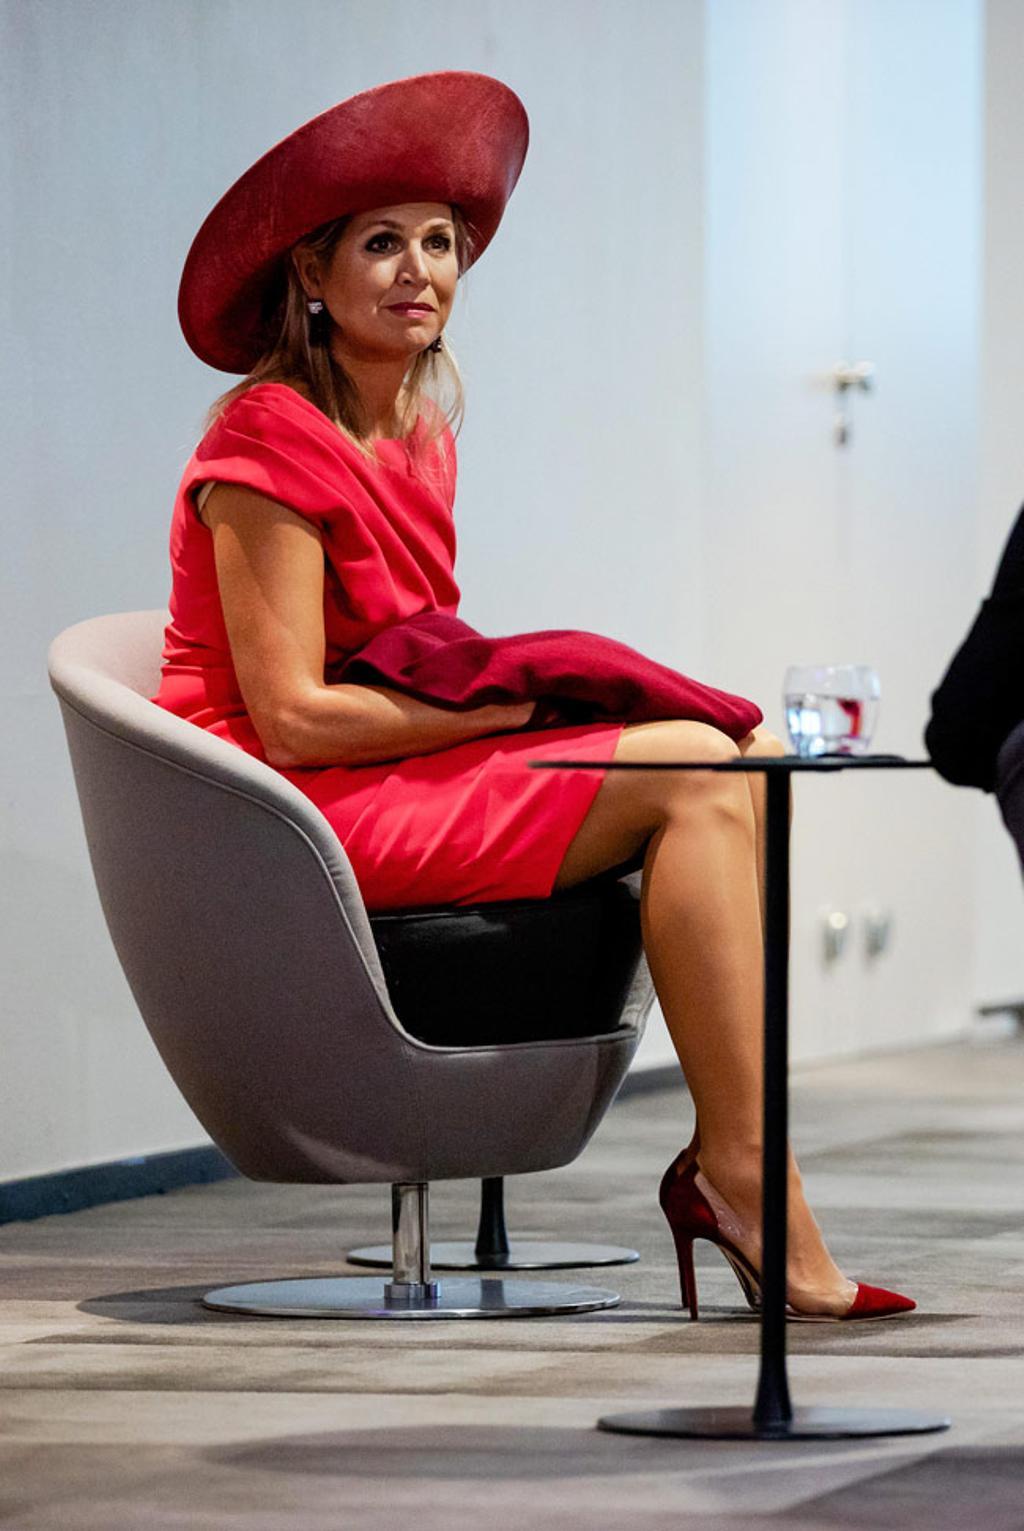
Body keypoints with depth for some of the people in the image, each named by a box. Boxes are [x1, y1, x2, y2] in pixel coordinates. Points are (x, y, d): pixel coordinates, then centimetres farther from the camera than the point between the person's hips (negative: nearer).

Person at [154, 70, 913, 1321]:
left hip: (396, 780, 9)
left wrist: (524, 680, -1)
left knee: (743, 762, -7)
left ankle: (730, 1161, -14)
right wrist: (509, 700, -16)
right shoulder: (270, 442, -13)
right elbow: (291, 720, -18)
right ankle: (741, 1173, -21)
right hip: (290, 815, -9)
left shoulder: (417, 439, 15)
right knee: (692, 775, -20)